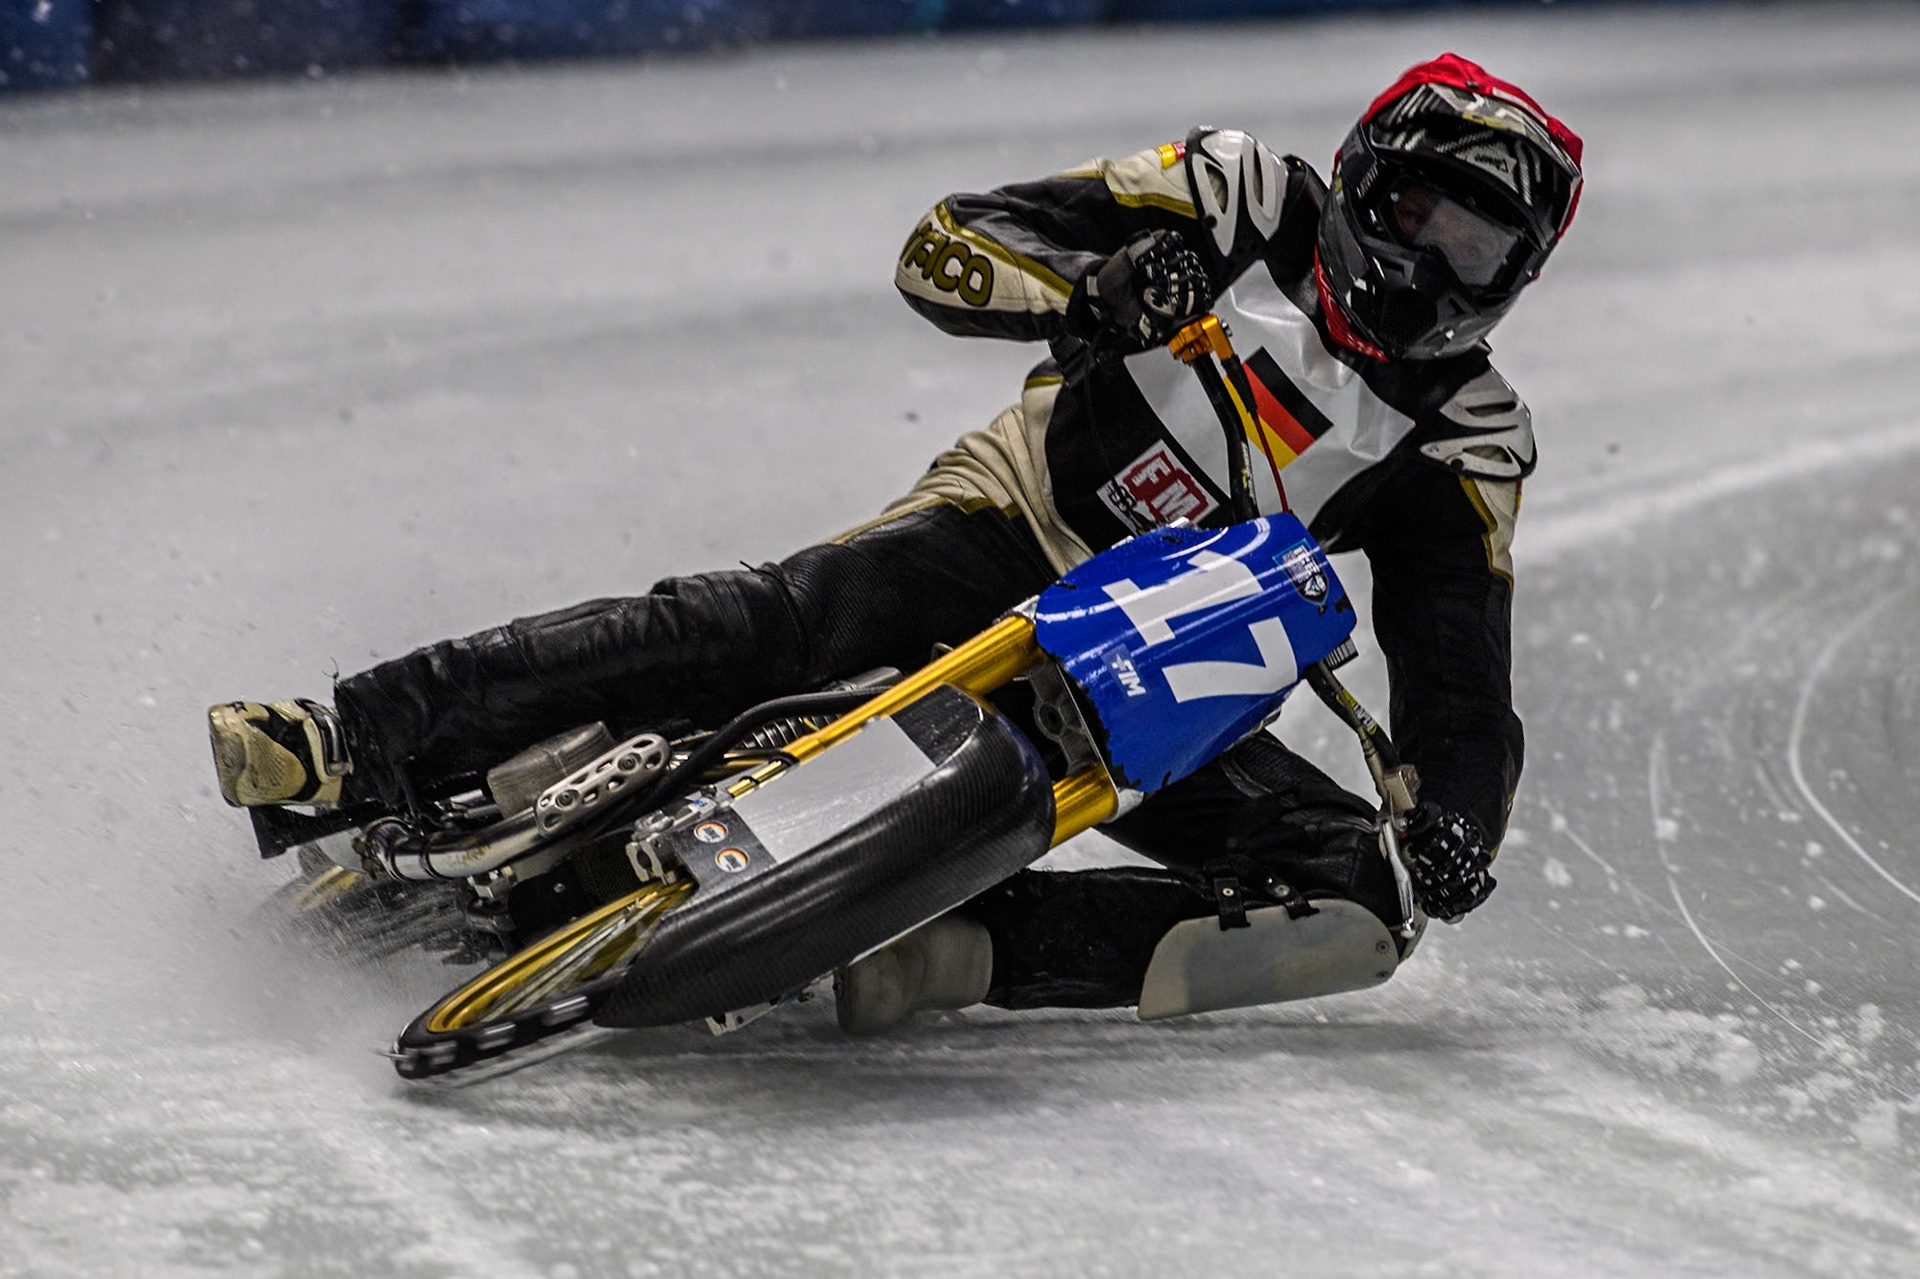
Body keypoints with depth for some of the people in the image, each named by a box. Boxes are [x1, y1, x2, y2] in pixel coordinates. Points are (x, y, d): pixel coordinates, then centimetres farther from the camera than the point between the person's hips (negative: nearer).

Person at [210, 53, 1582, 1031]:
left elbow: (1462, 684, -1)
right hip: (1005, 535, -3)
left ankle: (952, 952, -34)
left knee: (1351, 896, -21)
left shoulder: (1468, 438, 2)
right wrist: (1097, 291, -26)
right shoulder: (1250, 203, -2)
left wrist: (1459, 816, -23)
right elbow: (945, 250, -6)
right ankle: (358, 745, -38)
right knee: (767, 624, -32)